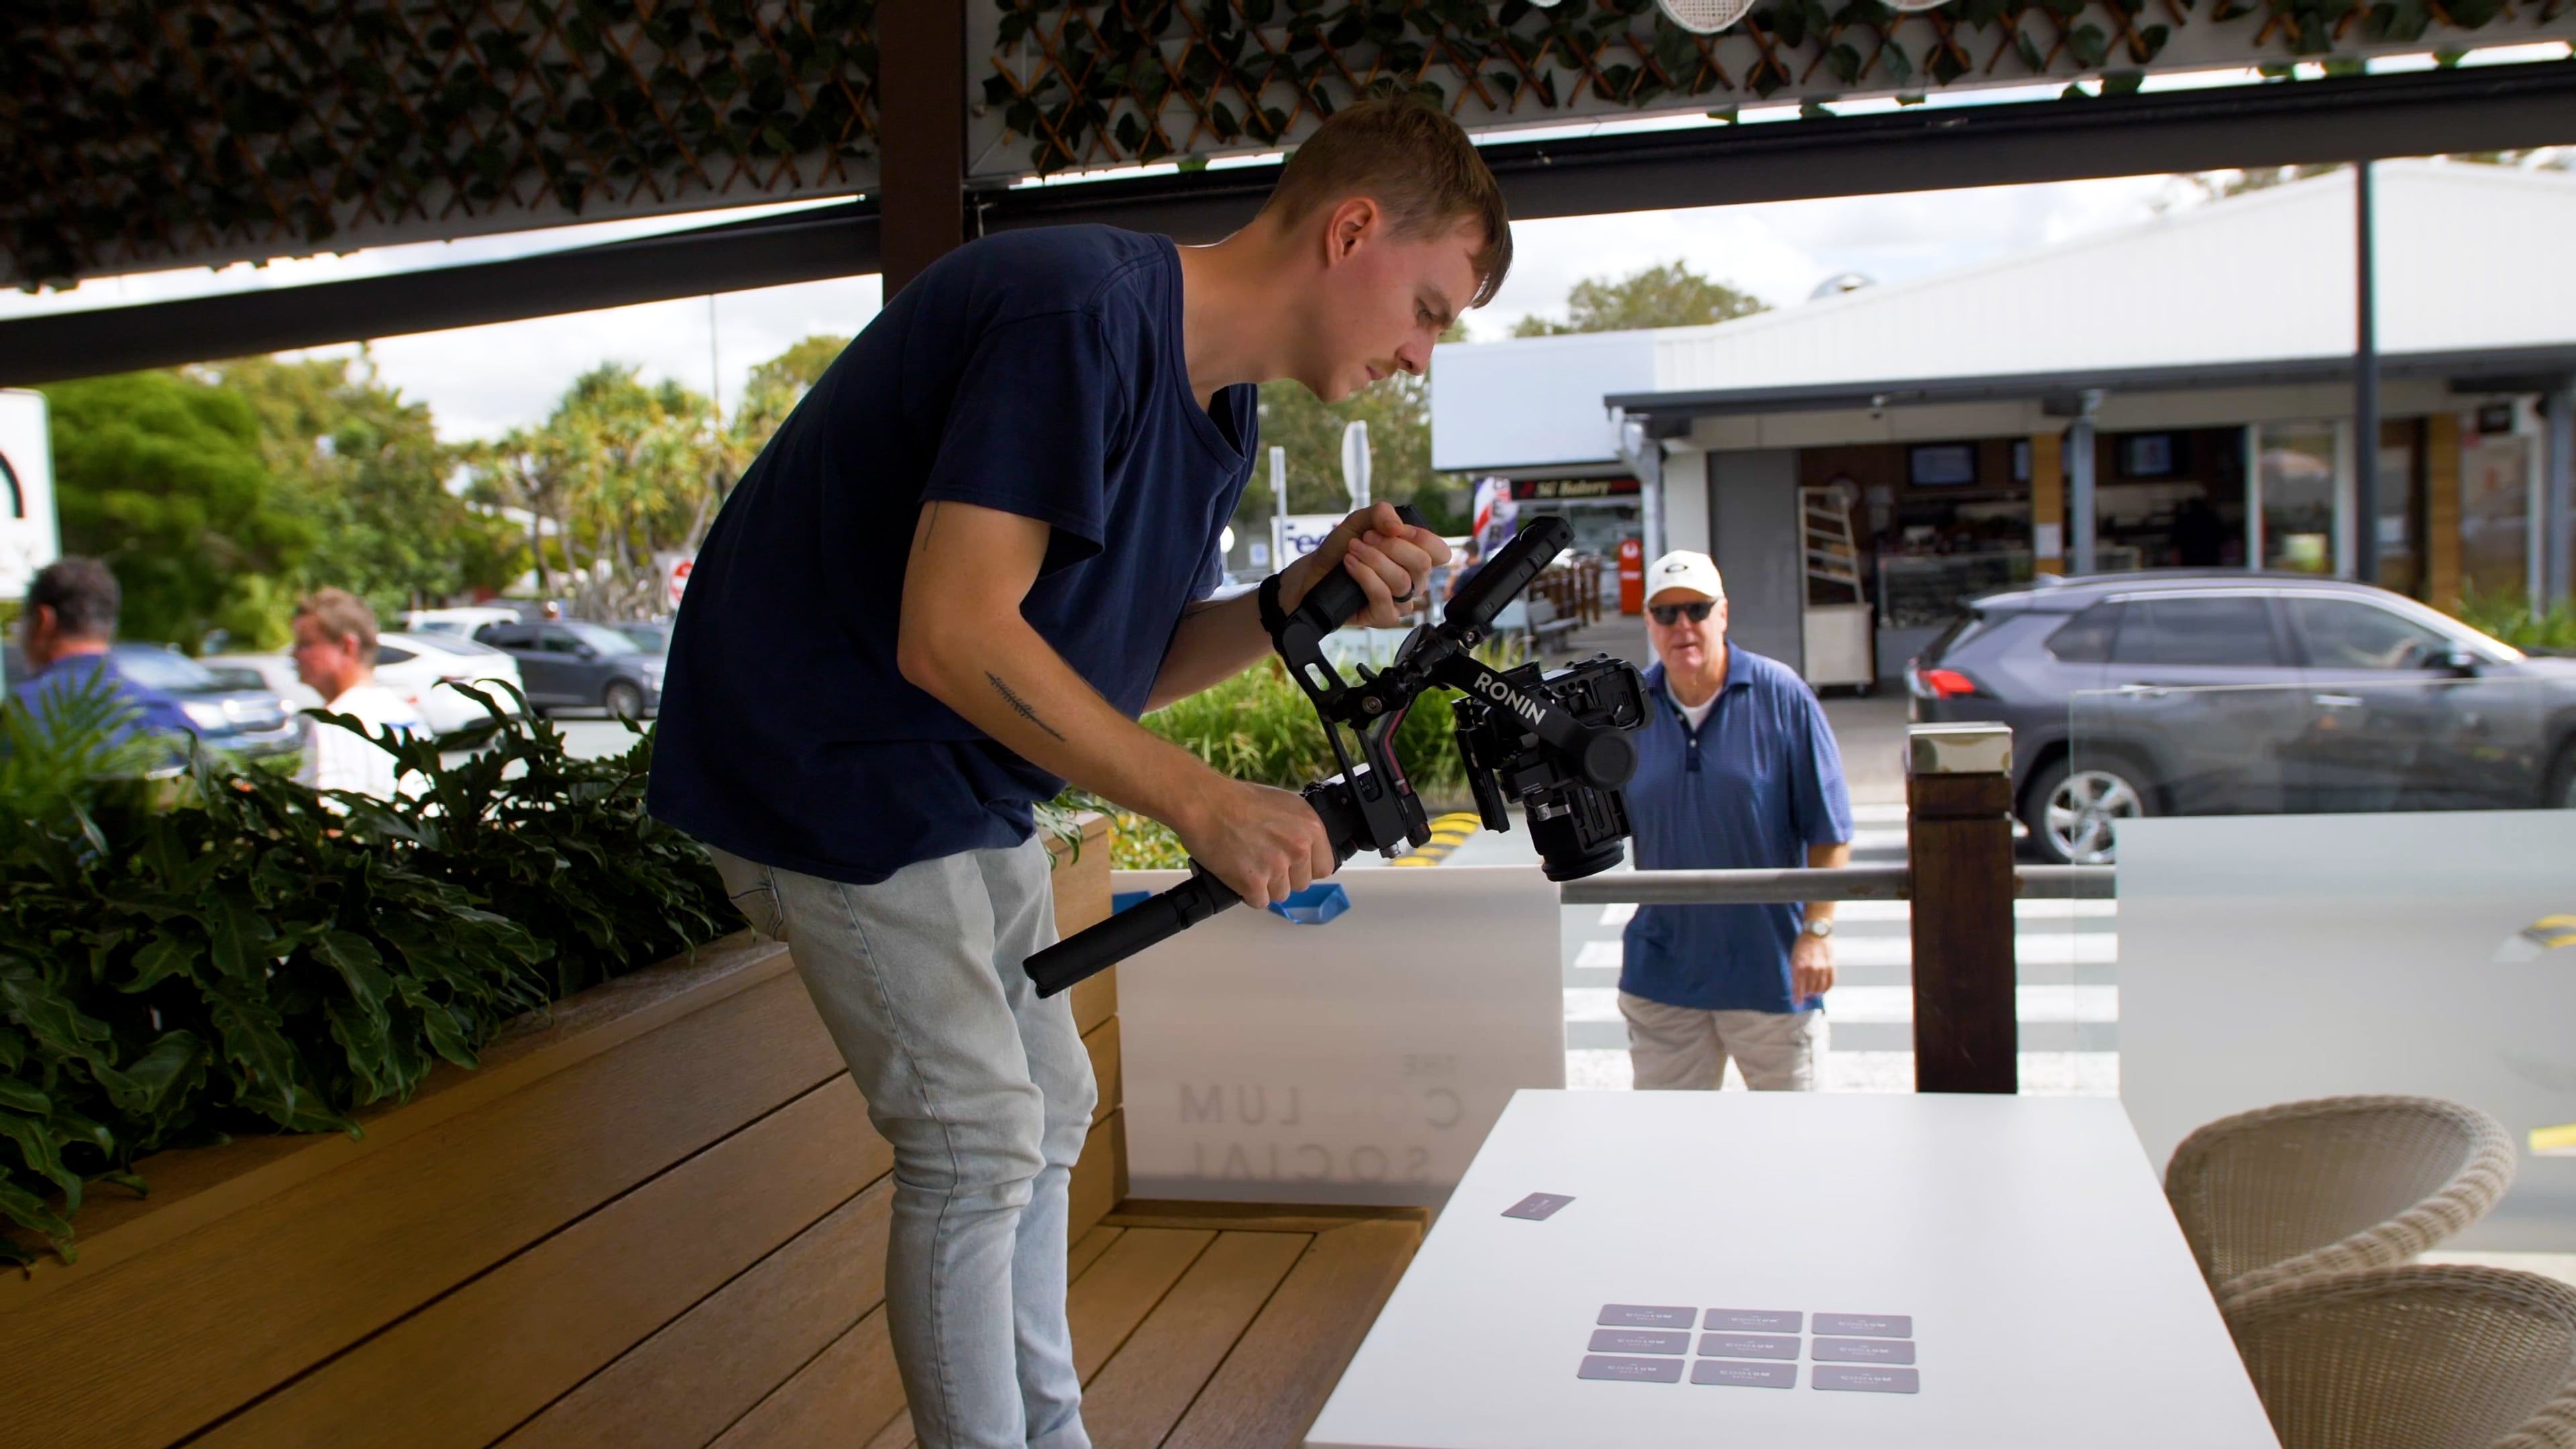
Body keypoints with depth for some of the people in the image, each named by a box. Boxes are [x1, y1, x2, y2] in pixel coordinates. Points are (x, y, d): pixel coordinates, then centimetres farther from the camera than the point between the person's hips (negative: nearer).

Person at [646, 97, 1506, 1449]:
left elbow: (1122, 666, 6)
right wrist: (1202, 803, -29)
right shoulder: (1079, 312, -27)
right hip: (827, 753, -10)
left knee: (1046, 1107, 15)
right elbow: (953, 636, -33)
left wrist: (1302, 596, -10)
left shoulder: (1218, 404, 4)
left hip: (964, 778, 10)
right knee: (977, 1140, -8)